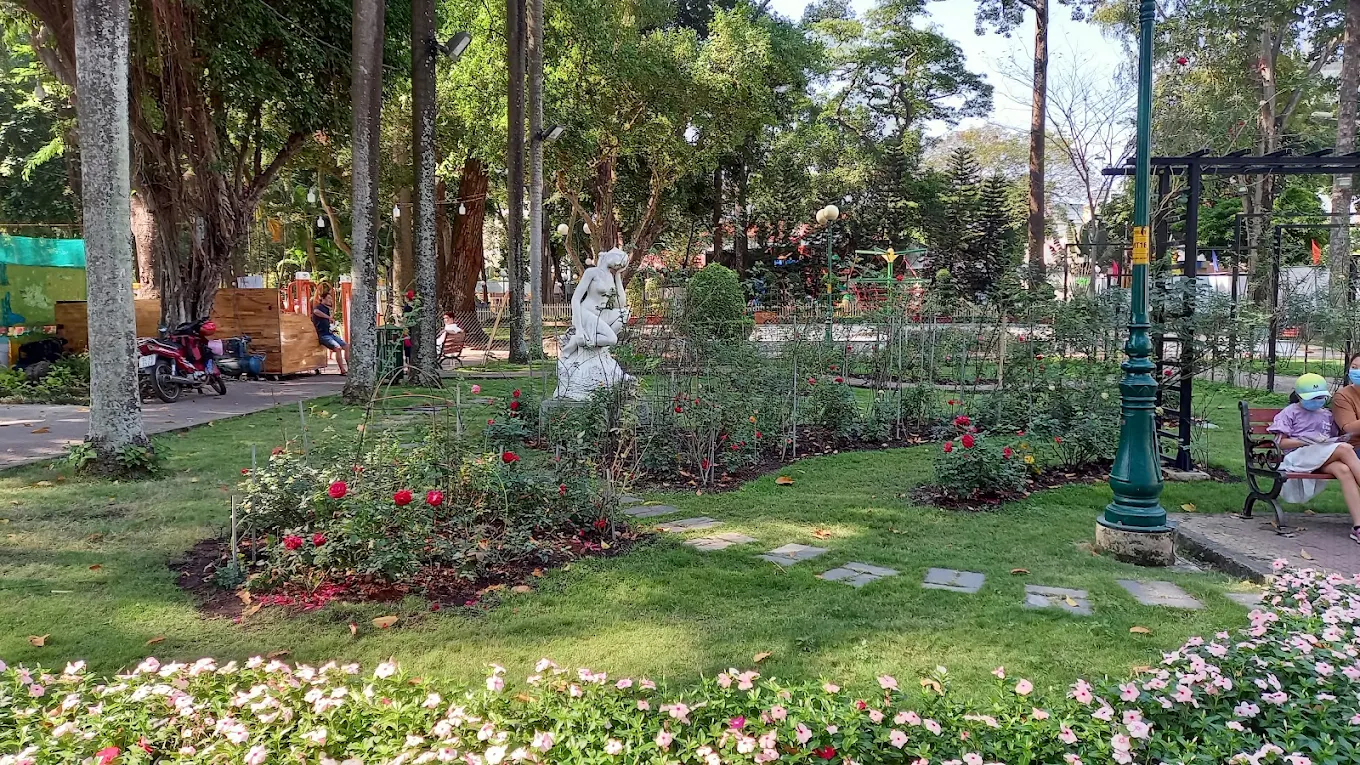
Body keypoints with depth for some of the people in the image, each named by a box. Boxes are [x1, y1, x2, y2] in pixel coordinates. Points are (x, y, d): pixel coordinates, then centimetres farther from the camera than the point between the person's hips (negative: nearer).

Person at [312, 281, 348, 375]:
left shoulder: (327, 308, 21)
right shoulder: (319, 307, -6)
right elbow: (316, 311, -32)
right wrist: (328, 317, -22)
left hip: (330, 334, 9)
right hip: (323, 335, -9)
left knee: (346, 346, 3)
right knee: (338, 347, -27)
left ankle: (350, 367, 6)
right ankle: (342, 370, -27)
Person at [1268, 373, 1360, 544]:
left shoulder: (1327, 415, 29)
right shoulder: (1291, 412, 13)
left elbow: (1334, 439, 28)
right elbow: (1280, 442, 2)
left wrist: (1342, 439, 4)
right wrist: (1308, 440, -12)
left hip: (1324, 461, 5)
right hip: (1296, 457, -5)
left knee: (1343, 470, -35)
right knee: (1344, 449, -31)